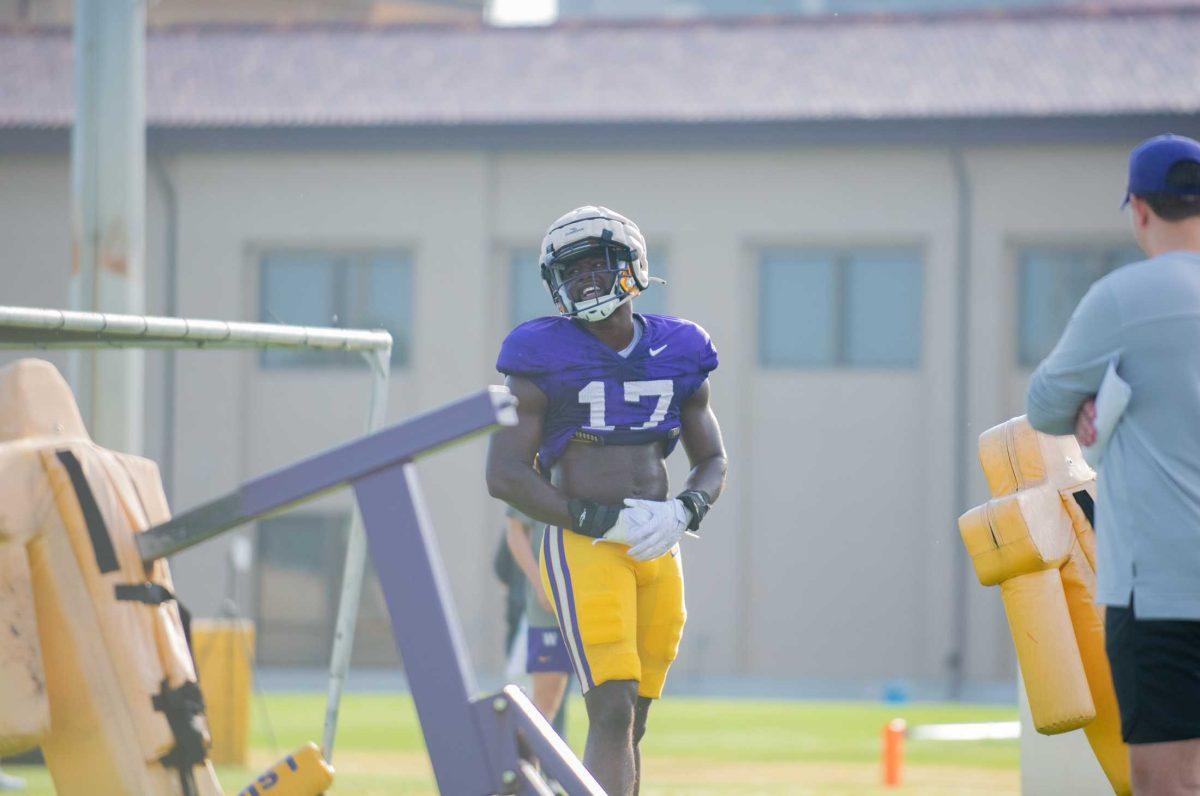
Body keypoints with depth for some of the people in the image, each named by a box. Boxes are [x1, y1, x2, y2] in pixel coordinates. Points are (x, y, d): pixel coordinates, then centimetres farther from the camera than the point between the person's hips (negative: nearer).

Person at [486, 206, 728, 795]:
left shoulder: (677, 355, 11)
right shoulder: (543, 359, -3)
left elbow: (712, 462, 18)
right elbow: (505, 475, -7)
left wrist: (681, 513, -5)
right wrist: (607, 521, -14)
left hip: (659, 552, 5)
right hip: (584, 547, -5)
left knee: (630, 723, 9)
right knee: (613, 713, -17)